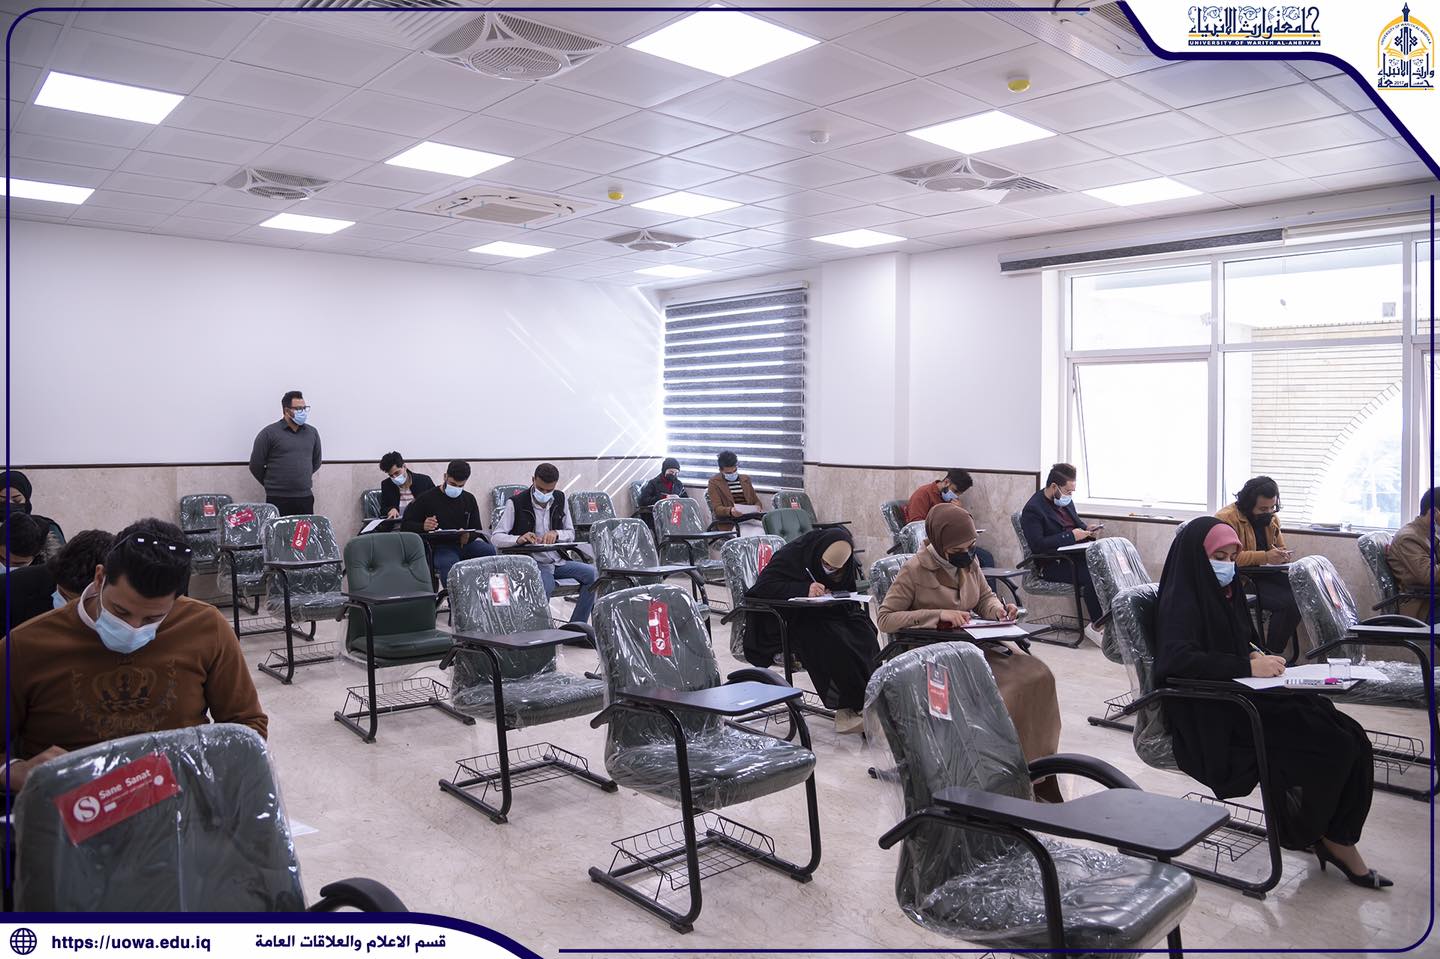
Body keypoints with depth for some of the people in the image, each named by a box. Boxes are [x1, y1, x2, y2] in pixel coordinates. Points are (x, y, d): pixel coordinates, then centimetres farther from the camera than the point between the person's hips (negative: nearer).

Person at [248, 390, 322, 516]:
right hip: (278, 500, -4)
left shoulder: (312, 433, 11)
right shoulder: (269, 433, -3)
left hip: (305, 498, 4)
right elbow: (256, 465, 1)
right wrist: (271, 485, 9)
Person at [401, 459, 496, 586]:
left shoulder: (469, 499, 14)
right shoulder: (426, 498, 2)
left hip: (464, 544, 4)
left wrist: (468, 536, -13)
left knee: (490, 551, -26)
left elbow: (477, 530, 13)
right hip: (440, 547, -4)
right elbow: (405, 525, 2)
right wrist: (423, 527, -22)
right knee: (450, 564, -38)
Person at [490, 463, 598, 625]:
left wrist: (556, 534, -11)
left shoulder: (560, 499, 10)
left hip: (558, 561, 5)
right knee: (546, 585, -37)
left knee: (592, 574, -17)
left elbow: (571, 534, 12)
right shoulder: (516, 503, -5)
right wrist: (519, 539, -28)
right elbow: (497, 537, -7)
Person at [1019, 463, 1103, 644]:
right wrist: (1071, 536, -20)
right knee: (1091, 574, -30)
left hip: (1075, 555, 8)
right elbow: (1037, 544, -22)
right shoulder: (1033, 509, -13)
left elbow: (1078, 522, 30)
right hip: (1052, 566, -8)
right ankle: (1097, 627, -17)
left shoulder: (1065, 501, 14)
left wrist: (1086, 530, 5)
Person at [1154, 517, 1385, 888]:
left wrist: (1259, 658, 0)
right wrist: (1248, 666, -24)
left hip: (1245, 695, 8)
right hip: (1212, 716, -8)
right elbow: (1176, 658, -26)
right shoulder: (1181, 600, -11)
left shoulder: (1225, 593, 15)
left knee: (1349, 736, -9)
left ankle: (1337, 839, -2)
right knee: (1329, 744, -16)